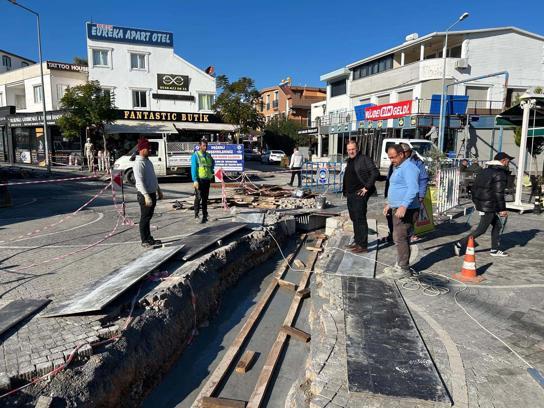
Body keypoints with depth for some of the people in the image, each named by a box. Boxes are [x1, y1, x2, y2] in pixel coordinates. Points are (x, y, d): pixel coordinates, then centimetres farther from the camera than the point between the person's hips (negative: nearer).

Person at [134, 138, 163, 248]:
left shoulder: (148, 161, 14)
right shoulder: (138, 163, -17)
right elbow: (139, 181, -24)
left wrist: (158, 190, 25)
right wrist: (146, 196, -31)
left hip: (152, 193, 9)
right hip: (145, 195, -9)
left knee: (149, 217, 16)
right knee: (145, 218, -1)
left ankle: (149, 238, 26)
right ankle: (145, 241, 7)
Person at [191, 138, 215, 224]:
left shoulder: (208, 155, 13)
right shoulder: (195, 155, -4)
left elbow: (212, 165, 30)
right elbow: (193, 168, -11)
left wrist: (211, 173, 19)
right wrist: (195, 180, -19)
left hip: (207, 179, 5)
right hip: (199, 179, -5)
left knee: (205, 198, 9)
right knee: (198, 197, -10)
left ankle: (204, 216, 15)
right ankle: (196, 215, 2)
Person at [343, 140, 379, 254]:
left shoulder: (364, 159, -10)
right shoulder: (350, 161, 17)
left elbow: (375, 173, -18)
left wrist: (367, 187, -18)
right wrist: (346, 191, 17)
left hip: (359, 194, -9)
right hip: (351, 194, 9)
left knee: (360, 219, -7)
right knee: (354, 219, 15)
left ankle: (363, 245, -1)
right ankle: (357, 241, 27)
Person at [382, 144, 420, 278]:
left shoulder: (409, 168, -15)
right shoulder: (397, 167, 19)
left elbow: (413, 189, -26)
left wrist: (403, 206, -34)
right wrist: (389, 204, 28)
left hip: (405, 209, -11)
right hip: (397, 208, 11)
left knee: (400, 238, -9)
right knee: (400, 238, 15)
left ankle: (404, 269, -2)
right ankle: (400, 265, 24)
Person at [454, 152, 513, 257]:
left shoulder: (484, 171, 13)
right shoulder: (500, 174, -14)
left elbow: (474, 187, 16)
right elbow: (498, 193, -19)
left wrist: (475, 201, 25)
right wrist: (502, 209, -13)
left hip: (480, 204, 10)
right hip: (489, 206, -10)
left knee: (497, 225, 20)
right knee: (481, 229, -1)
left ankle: (494, 250, 25)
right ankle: (460, 244, -2)